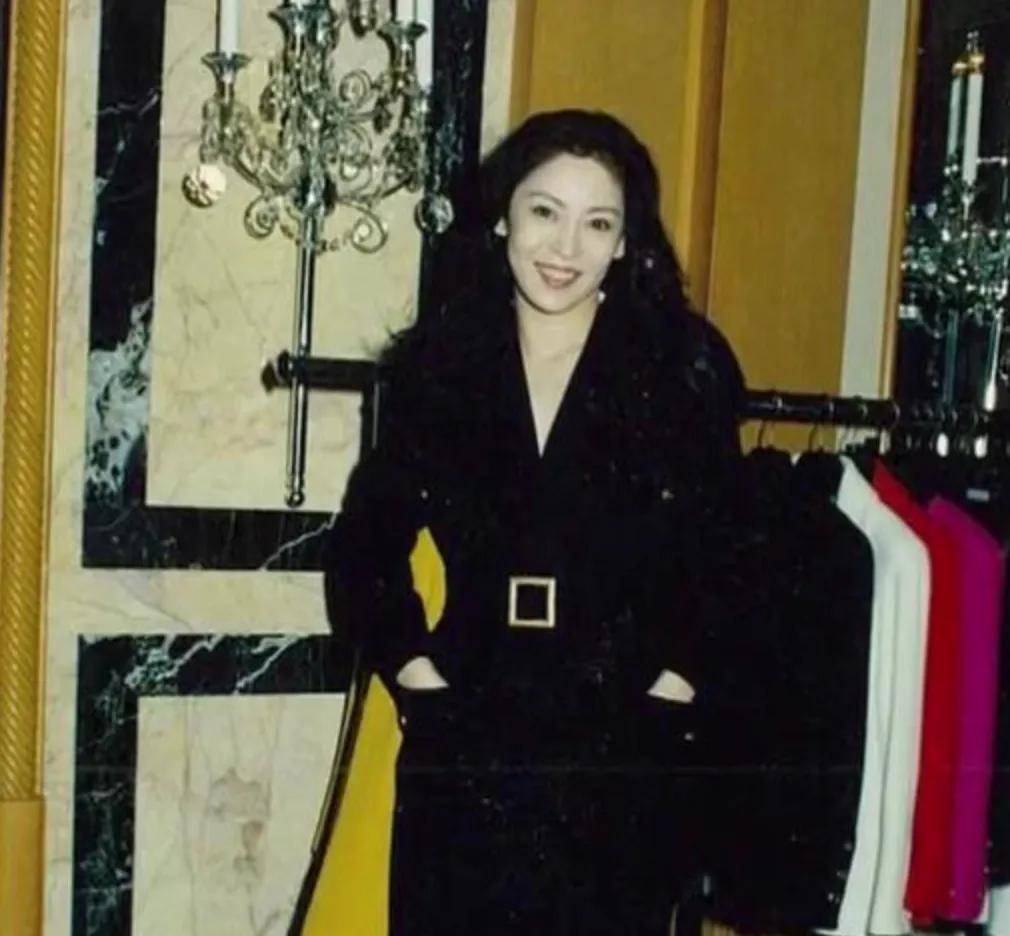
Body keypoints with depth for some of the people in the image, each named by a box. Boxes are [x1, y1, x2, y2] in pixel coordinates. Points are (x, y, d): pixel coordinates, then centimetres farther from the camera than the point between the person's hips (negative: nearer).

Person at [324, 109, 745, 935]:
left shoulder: (687, 366, -1)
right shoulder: (433, 362, 5)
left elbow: (728, 564, 0)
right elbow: (365, 549, 9)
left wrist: (670, 690, -6)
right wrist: (418, 675, 0)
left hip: (626, 761, -1)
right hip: (464, 758, 2)